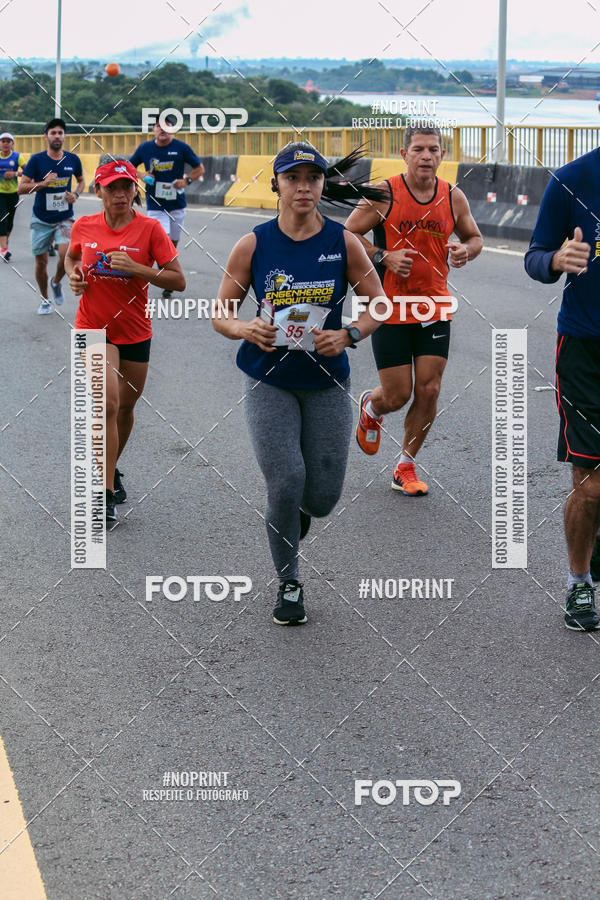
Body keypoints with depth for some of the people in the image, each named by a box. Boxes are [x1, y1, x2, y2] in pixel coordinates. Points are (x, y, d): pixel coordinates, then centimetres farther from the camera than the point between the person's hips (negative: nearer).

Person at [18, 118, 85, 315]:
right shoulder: (37, 160, -8)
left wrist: (76, 194, -2)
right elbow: (21, 188, -10)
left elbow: (81, 180, 19)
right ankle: (45, 300, 27)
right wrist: (42, 183, -25)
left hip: (65, 218, 0)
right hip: (41, 220, 0)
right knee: (41, 262, 5)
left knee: (66, 254, -21)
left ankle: (56, 283, 11)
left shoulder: (73, 159, -1)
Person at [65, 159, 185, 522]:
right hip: (93, 328, -1)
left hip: (135, 332, 1)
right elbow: (71, 257, 21)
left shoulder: (150, 229, -8)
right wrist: (73, 275, -2)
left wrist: (136, 268, -22)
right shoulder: (84, 227, -2)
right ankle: (107, 492, -13)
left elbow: (178, 280, -10)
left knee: (126, 407, 14)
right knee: (109, 403, -18)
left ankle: (110, 471, 41)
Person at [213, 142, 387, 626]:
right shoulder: (253, 245, -4)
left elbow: (379, 304, 4)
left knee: (322, 497, 1)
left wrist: (348, 335, -14)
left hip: (327, 383, 1)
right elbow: (220, 314, 2)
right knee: (285, 481, -14)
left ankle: (296, 509, 41)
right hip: (270, 382, -1)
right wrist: (245, 328, -20)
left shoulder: (343, 242, -4)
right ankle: (289, 583, 8)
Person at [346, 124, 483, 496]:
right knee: (398, 396, -2)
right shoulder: (383, 194, -10)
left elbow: (475, 237, 15)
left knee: (429, 391, -1)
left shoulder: (454, 198, 1)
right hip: (390, 308, -3)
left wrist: (466, 250, -8)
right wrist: (384, 256, -18)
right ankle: (370, 407, 37)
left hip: (435, 309, 3)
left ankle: (406, 468, 17)